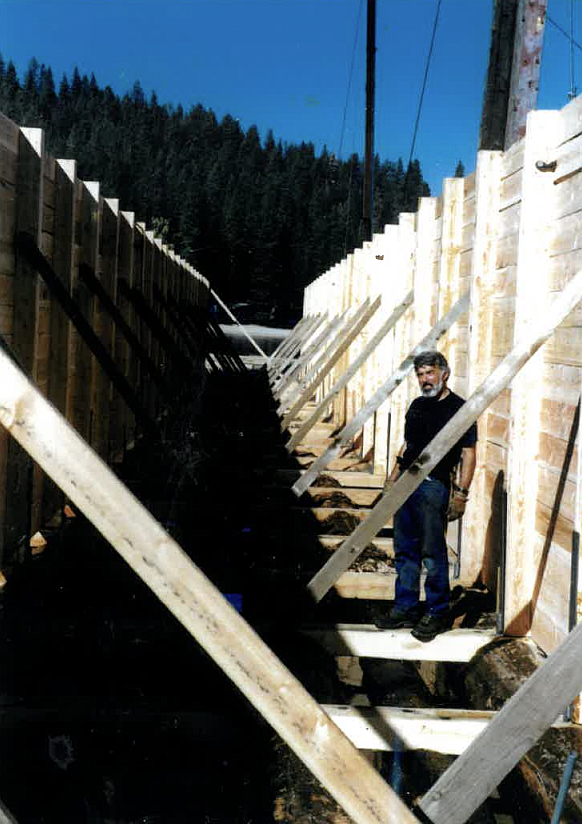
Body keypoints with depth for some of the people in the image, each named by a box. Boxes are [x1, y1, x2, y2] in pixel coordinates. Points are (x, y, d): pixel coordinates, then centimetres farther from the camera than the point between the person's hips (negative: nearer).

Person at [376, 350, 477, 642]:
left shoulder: (458, 408, -7)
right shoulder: (417, 406, 15)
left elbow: (468, 454, -9)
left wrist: (461, 493, -14)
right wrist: (393, 478, 18)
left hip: (433, 487, -7)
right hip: (406, 484, 7)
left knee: (433, 554, -2)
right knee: (404, 551, 11)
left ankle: (437, 613, 11)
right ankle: (405, 609, 21)